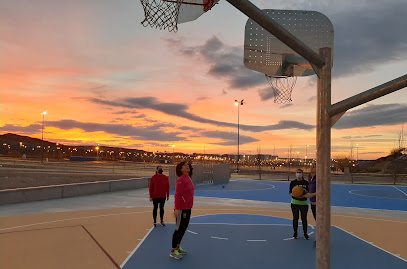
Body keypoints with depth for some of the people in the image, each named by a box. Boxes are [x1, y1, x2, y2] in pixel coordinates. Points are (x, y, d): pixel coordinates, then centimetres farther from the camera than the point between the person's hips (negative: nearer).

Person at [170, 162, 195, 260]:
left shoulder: (188, 179, 11)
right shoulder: (180, 180, -17)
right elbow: (177, 195, -21)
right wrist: (177, 209, -24)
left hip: (187, 208, 9)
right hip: (181, 209, -9)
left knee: (184, 228, 16)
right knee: (179, 229, -1)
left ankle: (178, 247, 29)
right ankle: (173, 251, 10)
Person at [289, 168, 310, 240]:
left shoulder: (306, 182, 2)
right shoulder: (293, 182, 1)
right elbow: (290, 192, 1)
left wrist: (305, 191, -18)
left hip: (304, 203, 0)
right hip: (295, 203, 0)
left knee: (304, 219, 2)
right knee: (295, 218, 4)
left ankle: (305, 233, 15)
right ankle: (295, 233, 17)